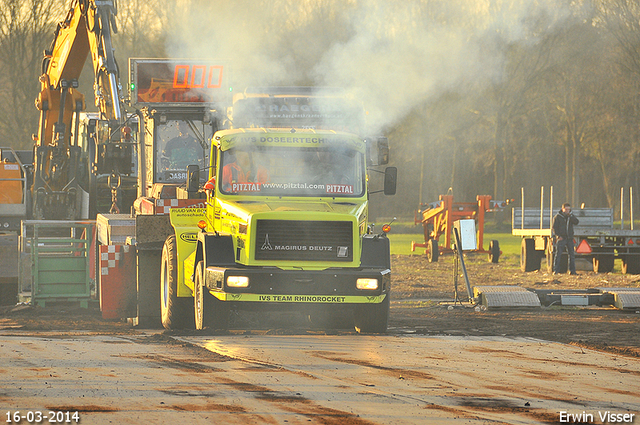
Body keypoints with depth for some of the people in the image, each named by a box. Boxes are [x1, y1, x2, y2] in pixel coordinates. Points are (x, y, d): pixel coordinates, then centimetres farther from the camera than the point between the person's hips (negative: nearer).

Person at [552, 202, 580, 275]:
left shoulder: (571, 216, 11)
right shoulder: (557, 217, 0)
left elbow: (576, 222, -6)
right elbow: (554, 227, -1)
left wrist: (570, 216, -16)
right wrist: (558, 236, -13)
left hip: (569, 238, 4)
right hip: (561, 238, -4)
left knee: (572, 254, 3)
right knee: (558, 254, -6)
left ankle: (572, 271, 8)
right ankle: (556, 270, -4)